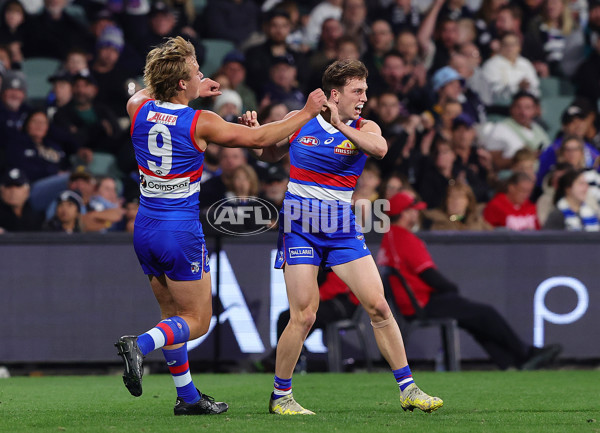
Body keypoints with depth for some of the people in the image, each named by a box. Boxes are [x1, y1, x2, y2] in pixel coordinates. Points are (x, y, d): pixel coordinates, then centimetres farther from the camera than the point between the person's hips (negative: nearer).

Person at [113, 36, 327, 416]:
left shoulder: (139, 109, -1)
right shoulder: (199, 123, -15)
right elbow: (258, 138, -6)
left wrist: (196, 91, 30)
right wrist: (307, 113, 5)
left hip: (145, 228, 6)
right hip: (181, 232, -6)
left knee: (173, 313, 18)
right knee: (197, 321, 3)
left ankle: (188, 397, 20)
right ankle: (140, 345, -22)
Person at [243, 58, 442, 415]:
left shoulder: (363, 128, 1)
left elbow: (380, 148, -24)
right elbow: (271, 154, 20)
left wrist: (339, 125, -27)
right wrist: (255, 132, 0)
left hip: (343, 228, 2)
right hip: (300, 225, -2)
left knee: (379, 306, -3)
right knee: (304, 316, -10)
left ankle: (408, 390, 5)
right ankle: (280, 396, 6)